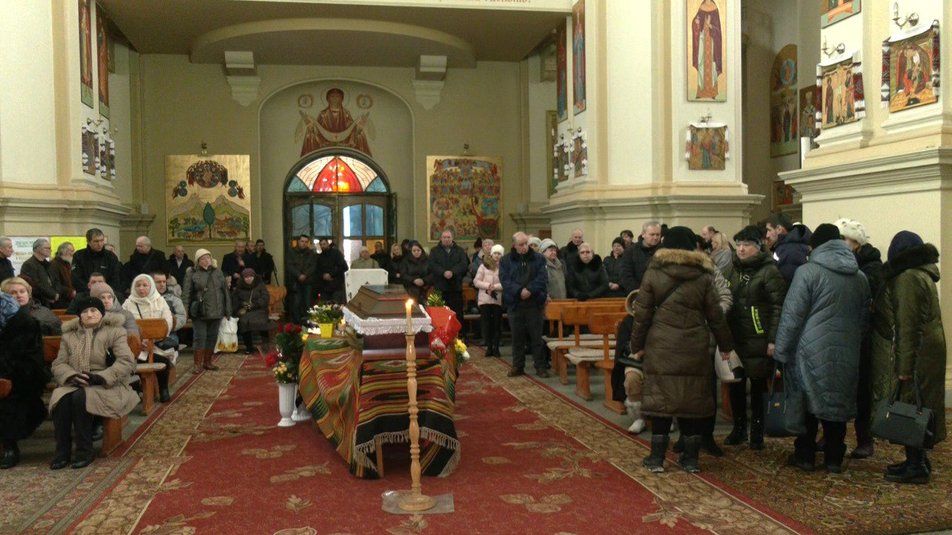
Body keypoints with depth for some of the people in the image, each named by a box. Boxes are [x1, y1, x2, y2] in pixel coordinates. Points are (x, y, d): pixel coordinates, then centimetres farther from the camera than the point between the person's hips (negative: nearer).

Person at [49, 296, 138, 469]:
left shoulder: (114, 332, 5)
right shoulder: (69, 335, 19)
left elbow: (127, 362, -7)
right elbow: (58, 364, 10)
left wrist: (101, 377, -19)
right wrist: (72, 376, -13)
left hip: (107, 386, -3)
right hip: (75, 384, 4)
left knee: (81, 397, -34)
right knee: (60, 397, -30)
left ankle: (85, 451, -21)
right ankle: (62, 451, -20)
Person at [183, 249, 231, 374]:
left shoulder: (217, 272, 10)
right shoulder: (192, 273, 0)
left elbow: (225, 291, 11)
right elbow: (186, 293, -4)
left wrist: (227, 310, 7)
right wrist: (184, 310, -12)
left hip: (216, 312, 4)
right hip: (199, 312, -4)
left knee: (212, 337, 10)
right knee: (199, 337, -2)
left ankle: (207, 361, 22)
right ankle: (198, 364, 5)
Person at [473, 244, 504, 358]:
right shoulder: (484, 266, 7)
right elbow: (476, 282, 2)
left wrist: (495, 286, -17)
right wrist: (487, 285, -12)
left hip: (498, 300, -1)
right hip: (485, 298, 1)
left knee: (497, 324, 3)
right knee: (486, 323, 2)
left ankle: (496, 347, 11)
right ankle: (489, 347, 9)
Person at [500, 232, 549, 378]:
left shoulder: (538, 259, 5)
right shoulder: (506, 260, 5)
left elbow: (542, 278, -4)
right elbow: (504, 280, -5)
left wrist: (530, 290, -17)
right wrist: (519, 291, -18)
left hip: (535, 304, 0)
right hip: (515, 304, 1)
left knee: (536, 336, 2)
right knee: (517, 337, 7)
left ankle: (540, 366, 10)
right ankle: (518, 366, 17)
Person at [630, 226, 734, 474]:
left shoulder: (653, 273, 0)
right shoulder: (703, 276, 2)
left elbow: (642, 314, 0)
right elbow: (716, 315, 6)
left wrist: (637, 346, 9)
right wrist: (725, 345, 17)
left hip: (661, 348, -1)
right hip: (695, 350, 1)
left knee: (661, 399, 6)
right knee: (693, 400, 9)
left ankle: (657, 457, 11)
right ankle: (691, 458, 17)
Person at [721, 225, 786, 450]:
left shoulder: (770, 272, -8)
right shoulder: (732, 270, 12)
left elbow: (778, 307, -11)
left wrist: (773, 339, -16)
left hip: (758, 341, -5)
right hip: (734, 338, 6)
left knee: (758, 387, 5)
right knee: (735, 385, 11)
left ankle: (757, 433, 18)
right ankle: (738, 428, 25)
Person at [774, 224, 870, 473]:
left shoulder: (807, 272, -10)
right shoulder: (860, 277, 9)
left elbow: (792, 315, -11)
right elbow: (864, 317, 16)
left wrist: (781, 351, -6)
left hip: (811, 351, -5)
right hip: (846, 355, 5)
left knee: (807, 402, 6)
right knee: (838, 403, 12)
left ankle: (805, 456, 13)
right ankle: (834, 458, 18)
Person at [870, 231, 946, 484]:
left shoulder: (907, 278, -16)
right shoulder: (924, 275, 15)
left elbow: (908, 326, -20)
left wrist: (904, 368, -20)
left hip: (916, 355, -10)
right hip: (930, 350, 10)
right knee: (919, 407, 15)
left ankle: (916, 466, 4)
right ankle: (918, 460, 24)